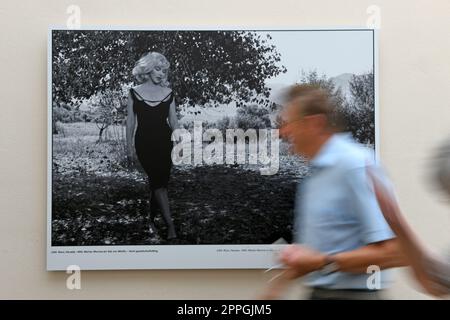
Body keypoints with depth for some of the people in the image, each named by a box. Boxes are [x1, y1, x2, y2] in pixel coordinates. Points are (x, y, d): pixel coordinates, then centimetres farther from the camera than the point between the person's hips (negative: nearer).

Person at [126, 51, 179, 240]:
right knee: (157, 182, -10)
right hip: (144, 143, -2)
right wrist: (130, 147, 2)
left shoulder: (168, 93, 7)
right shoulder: (135, 92, 2)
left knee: (157, 182, 3)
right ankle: (170, 224, -10)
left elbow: (173, 121, 10)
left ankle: (151, 219, 22)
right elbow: (130, 122, 4)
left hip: (164, 142, 2)